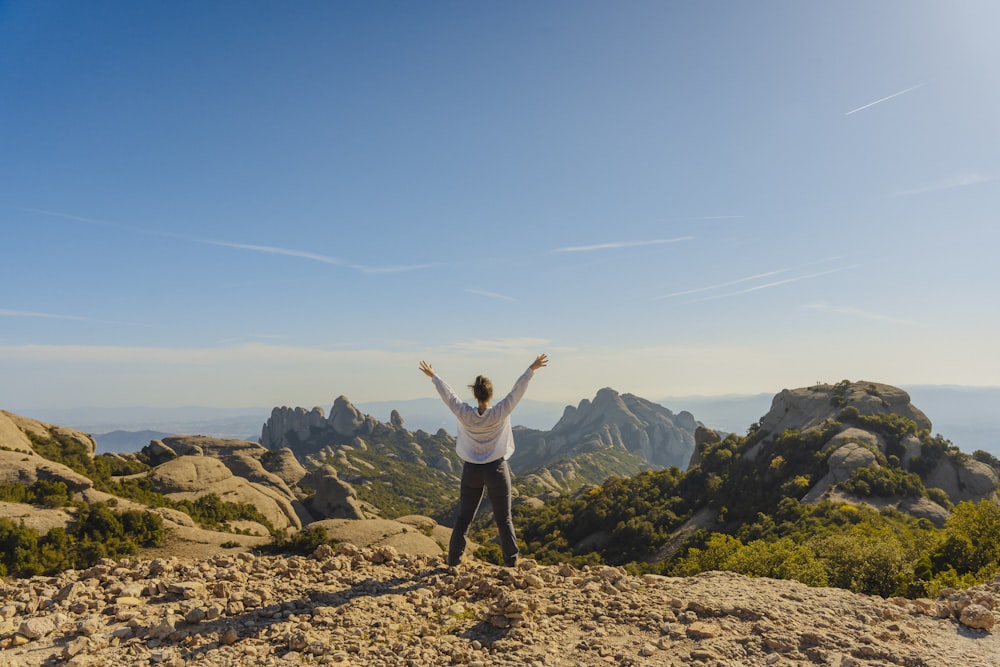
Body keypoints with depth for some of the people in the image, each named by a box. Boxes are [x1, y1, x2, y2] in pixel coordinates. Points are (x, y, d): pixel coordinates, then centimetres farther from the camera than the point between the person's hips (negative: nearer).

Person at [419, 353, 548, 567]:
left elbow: (448, 394, 3)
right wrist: (531, 369, -2)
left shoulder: (464, 414, -10)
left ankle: (454, 559, 17)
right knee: (504, 519, 8)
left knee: (464, 518, 13)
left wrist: (433, 376, 16)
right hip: (496, 470, -2)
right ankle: (511, 561, 12)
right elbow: (517, 391, -9)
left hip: (471, 470, 2)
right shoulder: (500, 413, -14)